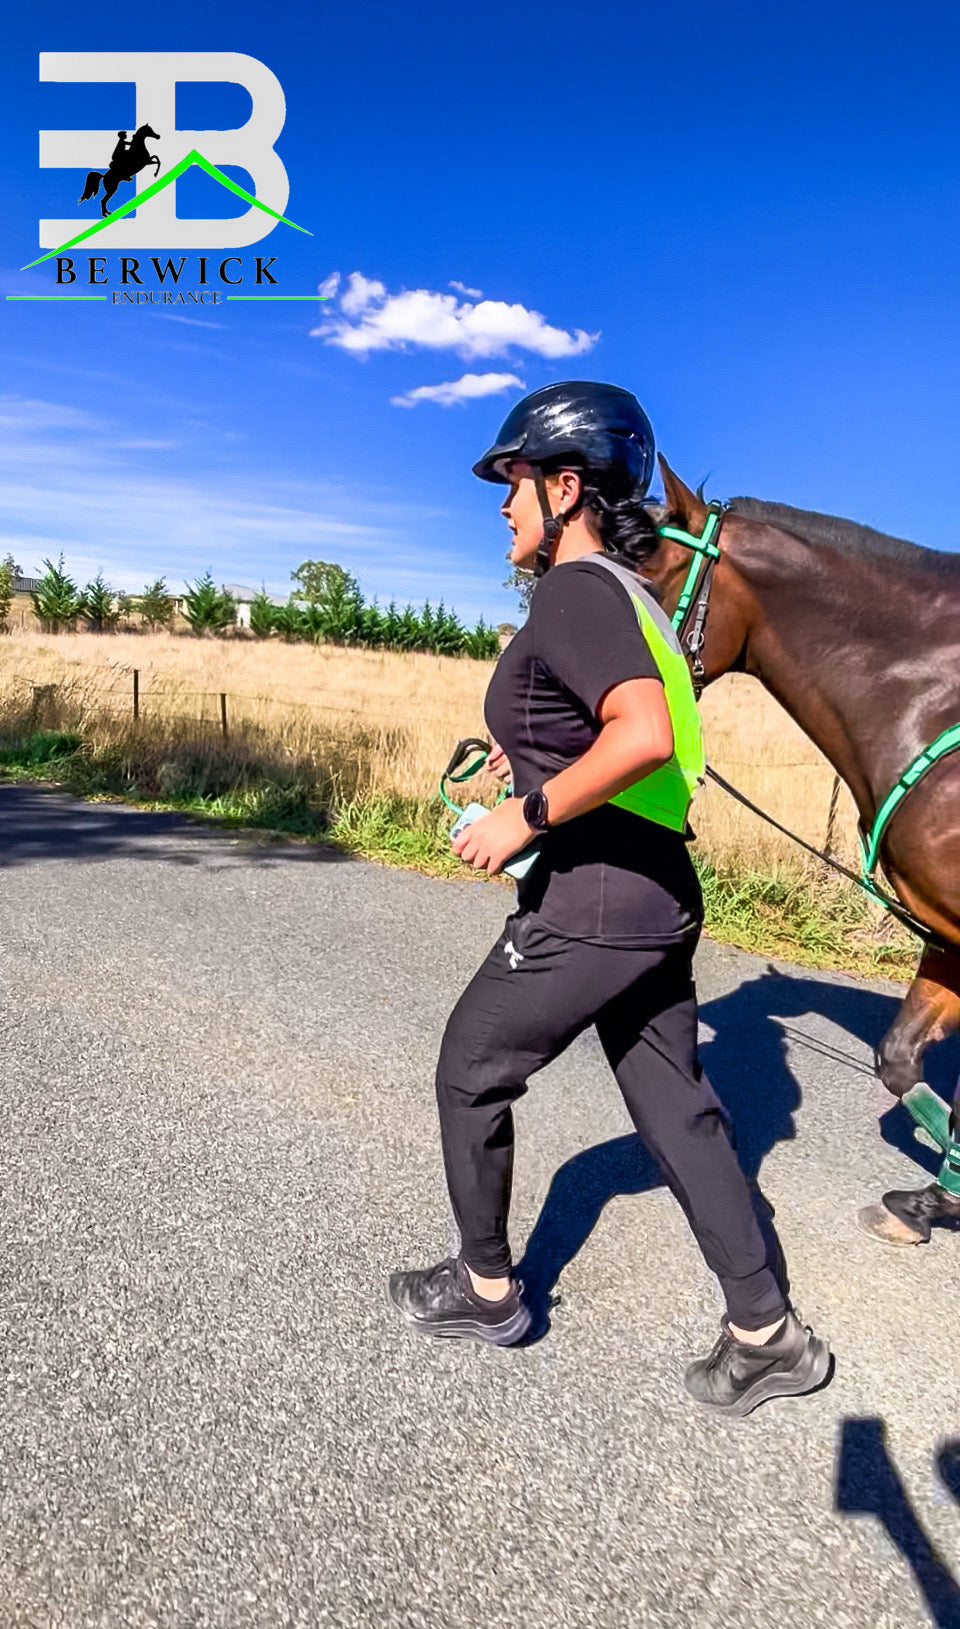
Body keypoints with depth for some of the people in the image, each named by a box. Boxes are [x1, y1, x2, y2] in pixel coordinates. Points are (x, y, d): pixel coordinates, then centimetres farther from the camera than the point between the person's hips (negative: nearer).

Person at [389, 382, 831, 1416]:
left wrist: (527, 814, -22)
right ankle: (768, 1336, 27)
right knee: (678, 1111, 16)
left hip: (589, 903, -9)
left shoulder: (573, 592, -15)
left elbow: (645, 737, -31)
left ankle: (486, 1290, 31)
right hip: (660, 898, 10)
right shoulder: (631, 596, 16)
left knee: (469, 1076, 12)